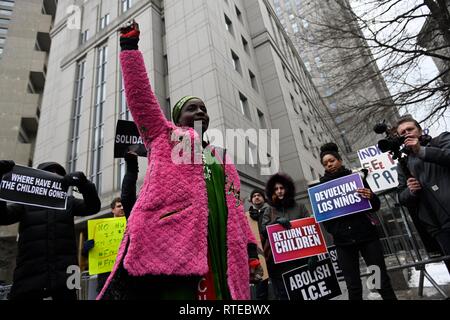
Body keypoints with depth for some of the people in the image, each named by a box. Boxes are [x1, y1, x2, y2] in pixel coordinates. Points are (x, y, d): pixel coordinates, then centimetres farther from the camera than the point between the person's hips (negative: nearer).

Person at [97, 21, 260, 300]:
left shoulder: (222, 157, 28)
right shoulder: (164, 134, 20)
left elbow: (235, 207, 20)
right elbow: (139, 94, 12)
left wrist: (250, 248, 10)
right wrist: (130, 47, 14)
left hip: (219, 248, 5)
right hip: (169, 235, -4)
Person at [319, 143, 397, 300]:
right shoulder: (322, 186, 4)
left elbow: (376, 206, 4)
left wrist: (371, 197, -17)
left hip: (367, 235, 0)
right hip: (343, 241, 0)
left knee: (383, 281, 6)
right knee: (354, 288, 6)